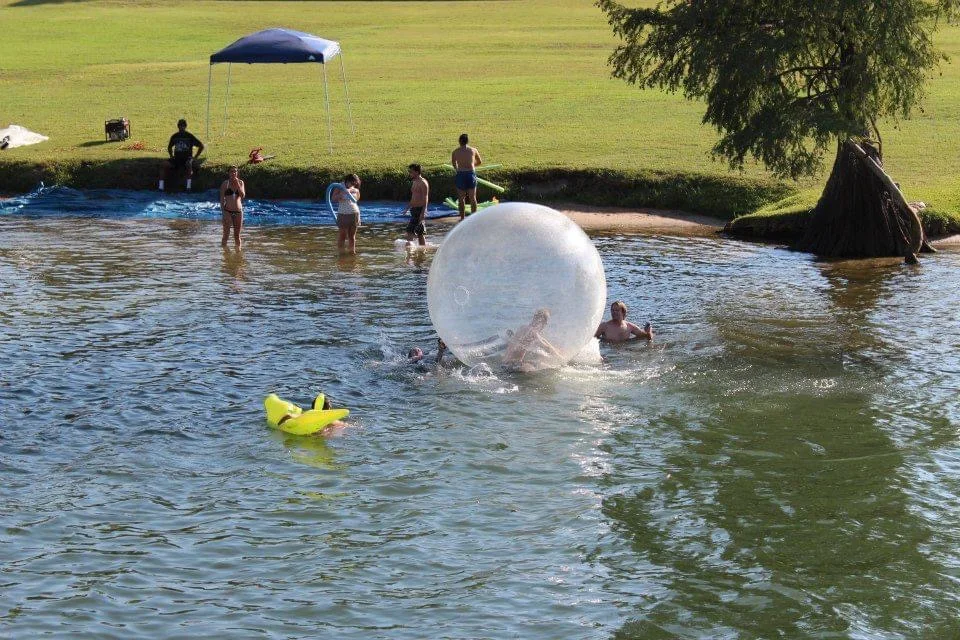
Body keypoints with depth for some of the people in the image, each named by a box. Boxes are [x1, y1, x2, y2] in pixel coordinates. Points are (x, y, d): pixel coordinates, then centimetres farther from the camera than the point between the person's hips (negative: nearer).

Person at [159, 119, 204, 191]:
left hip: (187, 158, -3)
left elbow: (201, 146, 4)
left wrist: (195, 157, -2)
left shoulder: (190, 136, 0)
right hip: (176, 159, 3)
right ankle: (161, 187, -27)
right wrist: (171, 156, 12)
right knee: (165, 164, -25)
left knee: (189, 163, -39)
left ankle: (188, 186, -41)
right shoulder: (174, 136, 9)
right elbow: (169, 147, 27)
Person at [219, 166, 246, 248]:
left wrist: (237, 184, -12)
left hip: (238, 211, 3)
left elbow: (243, 195, -5)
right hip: (228, 211, -3)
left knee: (237, 235, 9)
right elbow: (222, 199, -1)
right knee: (226, 234, -4)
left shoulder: (240, 182, 7)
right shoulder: (225, 183, -1)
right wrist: (222, 212, -7)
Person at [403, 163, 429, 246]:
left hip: (420, 210, -10)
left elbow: (425, 199, -18)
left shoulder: (423, 183, -12)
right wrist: (407, 208, 26)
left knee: (410, 230, -19)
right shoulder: (414, 183, 17)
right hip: (414, 210, 10)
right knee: (419, 233, 10)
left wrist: (423, 212, -24)